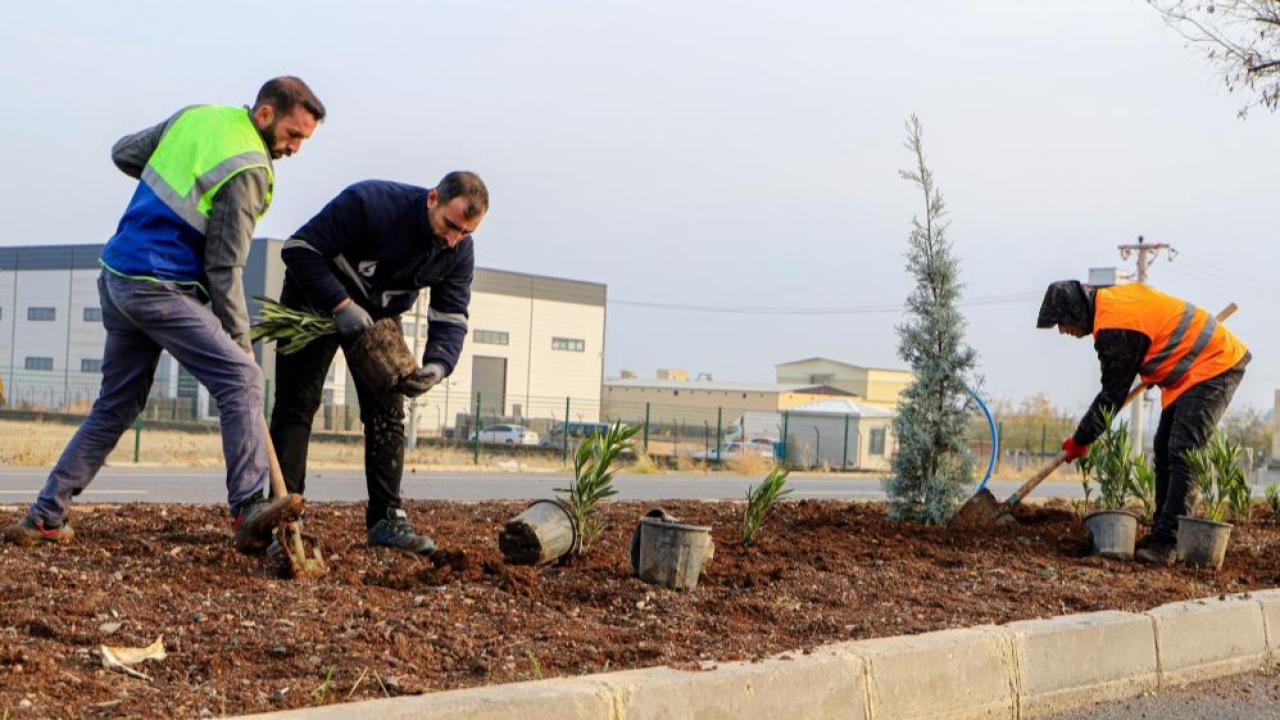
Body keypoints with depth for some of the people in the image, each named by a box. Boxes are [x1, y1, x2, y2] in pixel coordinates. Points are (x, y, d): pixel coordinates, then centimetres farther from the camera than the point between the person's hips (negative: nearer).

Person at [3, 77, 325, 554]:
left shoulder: (197, 116, 9)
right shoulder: (247, 172, -13)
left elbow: (124, 153, 20)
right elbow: (223, 270, -12)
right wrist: (239, 339, -5)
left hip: (117, 277, 9)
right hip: (161, 287, -9)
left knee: (117, 404, 17)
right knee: (240, 379, -15)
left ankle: (45, 518, 19)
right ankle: (249, 511, -27)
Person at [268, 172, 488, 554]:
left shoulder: (459, 252, -17)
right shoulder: (370, 203, -34)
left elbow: (451, 319, -13)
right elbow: (299, 248, -31)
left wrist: (437, 365, -33)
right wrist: (341, 305, -40)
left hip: (379, 316, 5)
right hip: (315, 300, -5)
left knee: (388, 413, -2)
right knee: (297, 404, -9)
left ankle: (386, 519, 2)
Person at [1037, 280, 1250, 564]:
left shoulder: (1115, 328, -24)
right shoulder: (1113, 296, 5)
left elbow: (1112, 395, -17)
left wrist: (1080, 440, -6)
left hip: (1213, 366, -11)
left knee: (1182, 453, -17)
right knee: (1164, 449, 10)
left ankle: (1167, 542, -21)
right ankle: (1162, 532, 13)